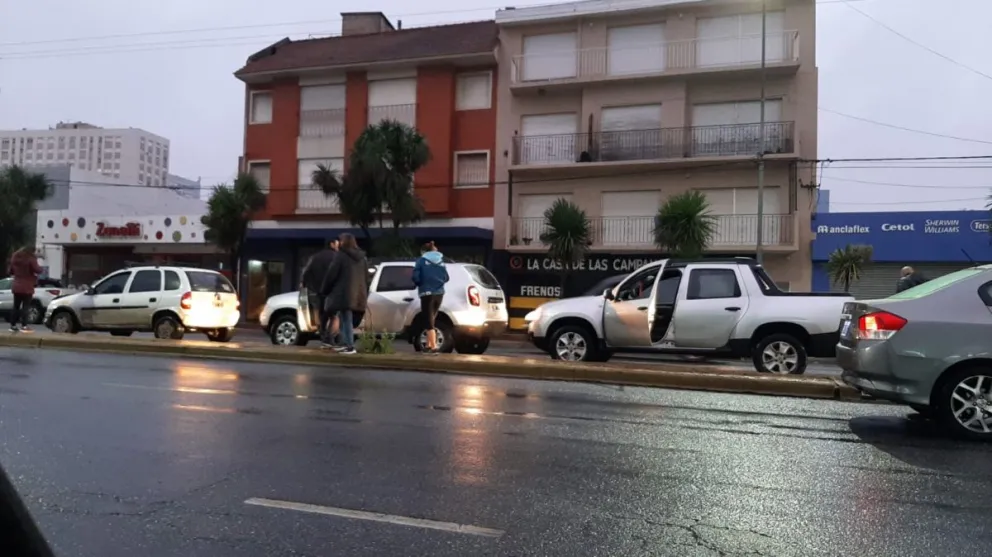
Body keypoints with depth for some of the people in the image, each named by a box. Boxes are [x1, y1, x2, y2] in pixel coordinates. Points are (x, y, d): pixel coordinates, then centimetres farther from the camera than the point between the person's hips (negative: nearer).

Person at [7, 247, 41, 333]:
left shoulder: (14, 258, 10)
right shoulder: (30, 258, -13)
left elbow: (10, 271, 18)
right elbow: (38, 270, -17)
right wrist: (39, 267, 4)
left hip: (16, 287, 6)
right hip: (27, 287, -6)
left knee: (16, 306, 12)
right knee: (25, 306, -4)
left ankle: (13, 325, 12)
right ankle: (24, 326, -7)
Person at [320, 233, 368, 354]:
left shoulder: (341, 256, -9)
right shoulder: (362, 258, 13)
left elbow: (331, 275, -8)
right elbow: (366, 276, 16)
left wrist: (324, 291, 3)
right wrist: (364, 294, 20)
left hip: (344, 294, -7)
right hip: (357, 294, 7)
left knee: (346, 320, -5)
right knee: (346, 319, 17)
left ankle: (350, 346, -8)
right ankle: (345, 343, 20)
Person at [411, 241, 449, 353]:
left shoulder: (421, 260, 0)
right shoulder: (440, 261, 14)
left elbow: (415, 277, -7)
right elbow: (446, 278, 11)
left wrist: (421, 284, 12)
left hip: (427, 293, -5)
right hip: (439, 293, 5)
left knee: (429, 321, -3)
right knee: (432, 320, 18)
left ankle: (434, 346, -11)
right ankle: (429, 345, 24)